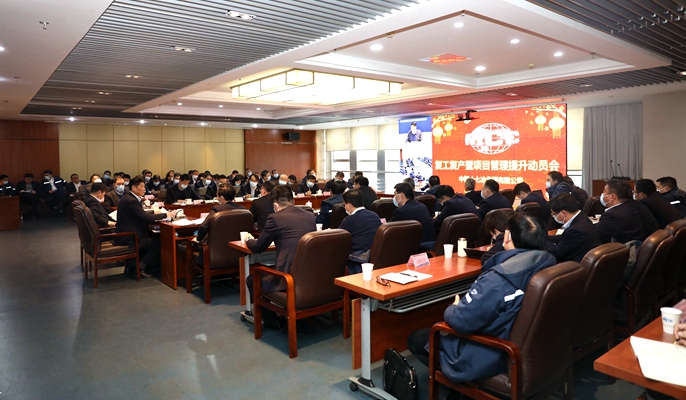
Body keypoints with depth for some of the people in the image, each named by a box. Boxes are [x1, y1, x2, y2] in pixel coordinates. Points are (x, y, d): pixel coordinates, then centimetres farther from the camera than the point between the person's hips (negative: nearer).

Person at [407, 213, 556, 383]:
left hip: (493, 357, -8)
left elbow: (461, 321, -27)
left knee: (416, 338, 9)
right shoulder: (548, 264, -9)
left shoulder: (499, 278, -34)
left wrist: (452, 309, -5)